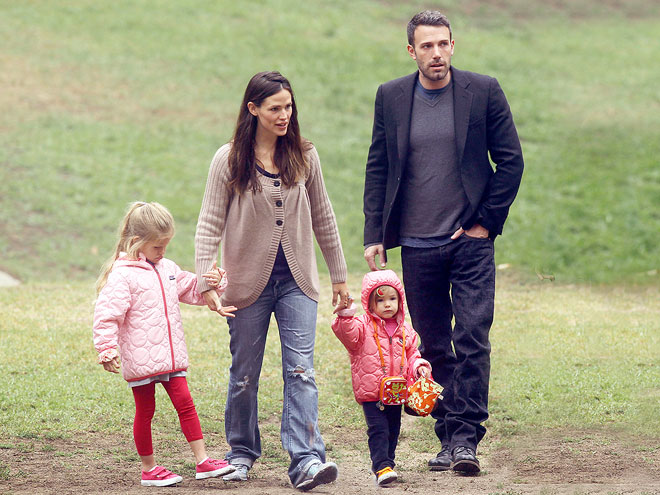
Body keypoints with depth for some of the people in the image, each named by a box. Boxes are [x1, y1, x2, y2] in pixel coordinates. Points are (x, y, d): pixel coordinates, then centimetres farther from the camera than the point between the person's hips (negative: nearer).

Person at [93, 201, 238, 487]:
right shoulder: (123, 275, -13)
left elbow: (192, 290, 21)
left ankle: (202, 461, 3)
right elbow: (107, 314, -16)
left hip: (171, 356, 6)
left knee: (185, 403, 2)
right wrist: (107, 350, -23)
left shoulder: (167, 269, 11)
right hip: (140, 361, -6)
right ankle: (148, 469, 14)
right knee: (145, 411, 5)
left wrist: (213, 282, 1)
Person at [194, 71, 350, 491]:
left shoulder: (304, 156, 5)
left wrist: (339, 276, 15)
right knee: (245, 375, 7)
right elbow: (210, 225, -3)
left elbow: (323, 219, 13)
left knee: (301, 370, -10)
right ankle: (242, 453, 25)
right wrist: (207, 281, -14)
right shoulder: (229, 160, -4)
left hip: (297, 281, 1)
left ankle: (306, 459, -18)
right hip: (249, 280, -1)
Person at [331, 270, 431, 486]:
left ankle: (386, 462, 30)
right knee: (378, 430, -11)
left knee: (393, 430, 15)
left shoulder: (404, 330, 10)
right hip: (371, 392, -5)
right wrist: (345, 318, -40)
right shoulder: (364, 326, -6)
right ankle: (382, 467, -14)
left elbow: (411, 353, 18)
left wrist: (419, 366, -1)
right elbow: (349, 334, -23)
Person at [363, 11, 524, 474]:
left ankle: (466, 439, -8)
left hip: (471, 240, -2)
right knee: (434, 347, 7)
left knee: (472, 340, -11)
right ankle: (449, 437, 15)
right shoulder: (391, 97, 5)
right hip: (418, 245, 2)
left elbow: (511, 160, 2)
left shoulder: (484, 91, -1)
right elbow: (377, 168, 9)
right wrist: (374, 235, 3)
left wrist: (486, 221, -4)